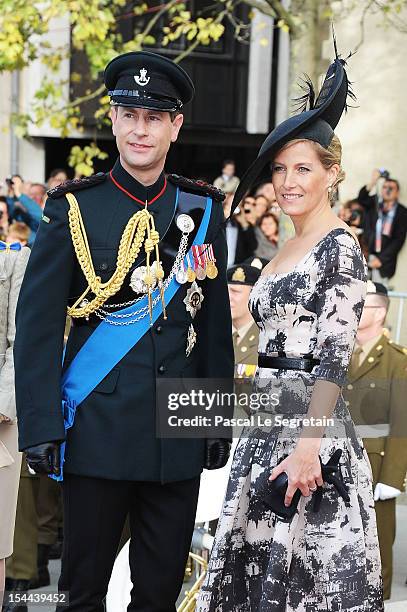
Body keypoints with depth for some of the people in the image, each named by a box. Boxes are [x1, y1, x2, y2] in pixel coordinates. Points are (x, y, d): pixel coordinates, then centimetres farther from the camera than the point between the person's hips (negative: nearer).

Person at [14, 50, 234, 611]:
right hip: (98, 432, -3)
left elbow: (216, 323, 10)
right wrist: (42, 427, -12)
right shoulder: (74, 208, -3)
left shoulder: (204, 210, 6)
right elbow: (38, 323, -5)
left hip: (181, 436, 3)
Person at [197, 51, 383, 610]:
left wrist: (309, 442, -23)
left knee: (301, 562, -3)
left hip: (310, 419, -9)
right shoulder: (288, 248, 16)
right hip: (267, 419, 9)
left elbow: (335, 355, -17)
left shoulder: (340, 247, -10)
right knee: (256, 560, 12)